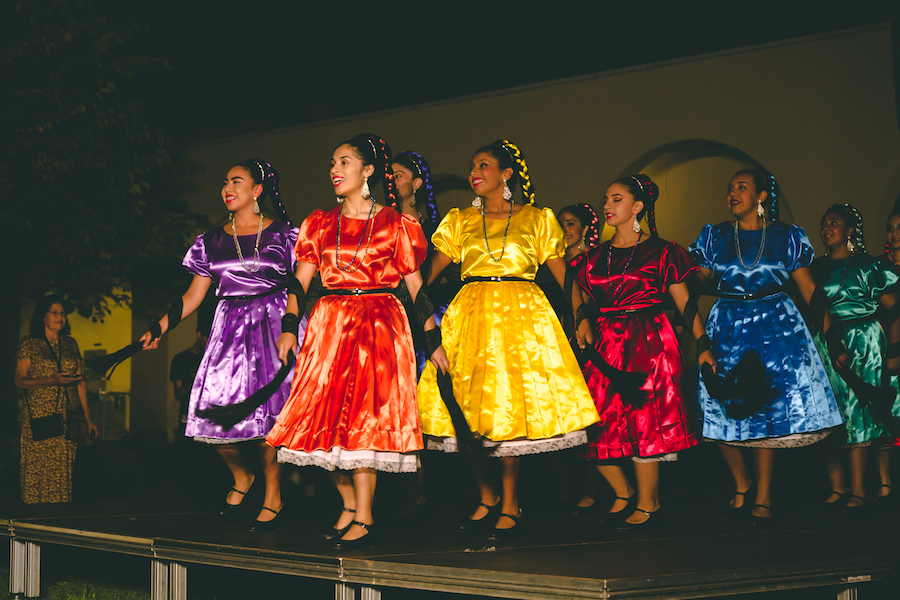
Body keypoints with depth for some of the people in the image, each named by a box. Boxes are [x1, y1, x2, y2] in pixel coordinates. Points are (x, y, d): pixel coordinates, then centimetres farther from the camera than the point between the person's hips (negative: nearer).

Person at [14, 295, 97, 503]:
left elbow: (80, 381, 15)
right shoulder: (29, 345, 2)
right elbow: (20, 381, -3)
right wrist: (53, 381, -16)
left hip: (67, 419, 3)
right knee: (36, 472, -6)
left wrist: (88, 418, 12)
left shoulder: (71, 344, 14)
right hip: (39, 418, -3)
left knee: (63, 474, 0)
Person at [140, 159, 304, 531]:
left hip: (273, 325, -4)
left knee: (266, 412, -13)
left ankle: (273, 499, 0)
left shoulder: (282, 235, 2)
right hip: (230, 327, 4)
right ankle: (241, 475, 21)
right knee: (212, 412, -7)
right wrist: (159, 327, 6)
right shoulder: (212, 241, 12)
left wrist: (296, 331, -8)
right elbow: (194, 295, 14)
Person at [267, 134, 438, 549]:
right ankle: (349, 507, 14)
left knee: (362, 414, -12)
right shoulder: (320, 223, 13)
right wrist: (289, 326, -2)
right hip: (328, 324, 4)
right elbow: (301, 280, 10)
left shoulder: (394, 224, 3)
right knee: (327, 418, 0)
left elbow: (415, 286, 4)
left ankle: (364, 519, -10)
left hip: (378, 325, -4)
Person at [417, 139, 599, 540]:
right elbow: (429, 276, 10)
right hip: (470, 315, 3)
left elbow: (564, 279, 9)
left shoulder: (538, 220, 8)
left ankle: (510, 503, 2)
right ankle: (487, 497, 11)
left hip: (522, 315, -2)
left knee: (512, 405, -9)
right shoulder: (460, 222, 14)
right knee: (468, 406, -3)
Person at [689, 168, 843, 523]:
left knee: (769, 410, -7)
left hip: (775, 326, -2)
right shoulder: (714, 237, 7)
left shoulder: (787, 237, 4)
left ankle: (763, 497, 1)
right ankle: (742, 482, 20)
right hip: (726, 329, 2)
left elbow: (809, 290, 6)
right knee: (724, 410, -2)